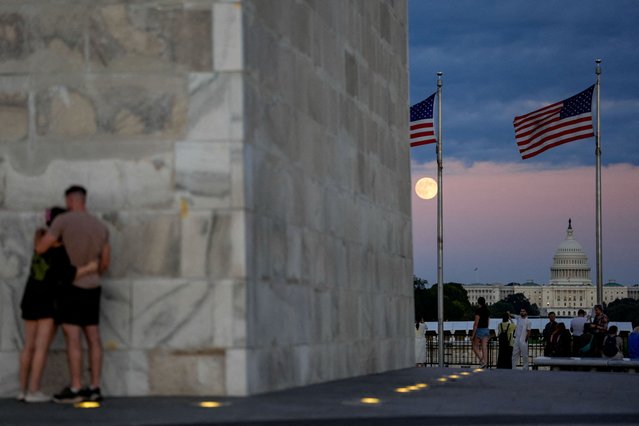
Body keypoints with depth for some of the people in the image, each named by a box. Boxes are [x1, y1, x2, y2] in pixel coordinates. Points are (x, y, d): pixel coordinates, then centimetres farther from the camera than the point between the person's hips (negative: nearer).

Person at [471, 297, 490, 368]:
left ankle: (482, 361, -11)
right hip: (486, 330, 7)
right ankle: (485, 363, -1)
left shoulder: (478, 310, -14)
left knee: (475, 346, 6)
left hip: (479, 330, -7)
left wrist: (473, 335, -13)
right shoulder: (487, 311, 9)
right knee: (484, 348, 4)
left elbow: (476, 324, -16)